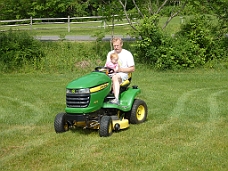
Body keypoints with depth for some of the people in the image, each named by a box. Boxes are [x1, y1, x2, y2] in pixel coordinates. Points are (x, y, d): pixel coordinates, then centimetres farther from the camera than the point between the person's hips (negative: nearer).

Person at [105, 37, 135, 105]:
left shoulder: (127, 54, 4)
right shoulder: (110, 54, 19)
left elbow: (132, 69, -1)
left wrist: (120, 69, -14)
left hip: (123, 74, -4)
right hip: (111, 74, 4)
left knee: (115, 77, -40)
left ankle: (116, 99, -52)